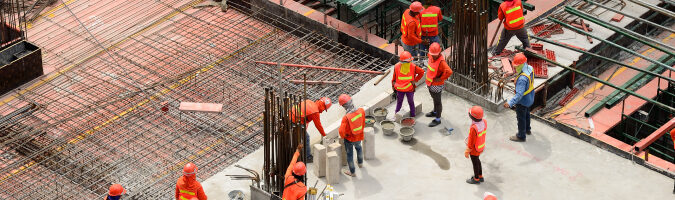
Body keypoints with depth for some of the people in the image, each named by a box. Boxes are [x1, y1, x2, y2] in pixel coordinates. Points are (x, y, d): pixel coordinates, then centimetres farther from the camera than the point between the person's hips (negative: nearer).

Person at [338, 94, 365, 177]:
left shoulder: (346, 118, -37)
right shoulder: (361, 111, -23)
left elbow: (342, 131, -30)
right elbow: (363, 124, -5)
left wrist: (343, 136, -6)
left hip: (349, 138, -4)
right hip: (359, 137, 5)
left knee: (349, 154, 20)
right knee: (358, 148, 36)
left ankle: (352, 172, 36)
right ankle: (360, 163, 60)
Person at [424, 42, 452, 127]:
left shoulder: (441, 61, -32)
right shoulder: (431, 56, -7)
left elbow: (449, 72, -43)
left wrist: (440, 78, -30)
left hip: (436, 85, -8)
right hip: (430, 83, 8)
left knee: (437, 101, 8)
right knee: (434, 98, 28)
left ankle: (438, 119, 23)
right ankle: (435, 112, 51)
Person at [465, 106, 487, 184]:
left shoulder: (473, 128, -38)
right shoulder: (484, 122, -16)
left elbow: (471, 142, -26)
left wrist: (467, 151, -11)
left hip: (474, 150, -7)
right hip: (481, 146, 7)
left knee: (475, 163, 16)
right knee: (477, 161, 28)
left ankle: (476, 179, 37)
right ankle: (480, 176, 45)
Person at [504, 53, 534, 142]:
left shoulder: (522, 78, -40)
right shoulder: (530, 68, -12)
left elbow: (519, 94, -43)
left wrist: (510, 103, -49)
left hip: (523, 101, -9)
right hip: (530, 98, 9)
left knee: (521, 118, 13)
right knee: (526, 114, 31)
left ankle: (521, 136, 31)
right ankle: (527, 129, 53)